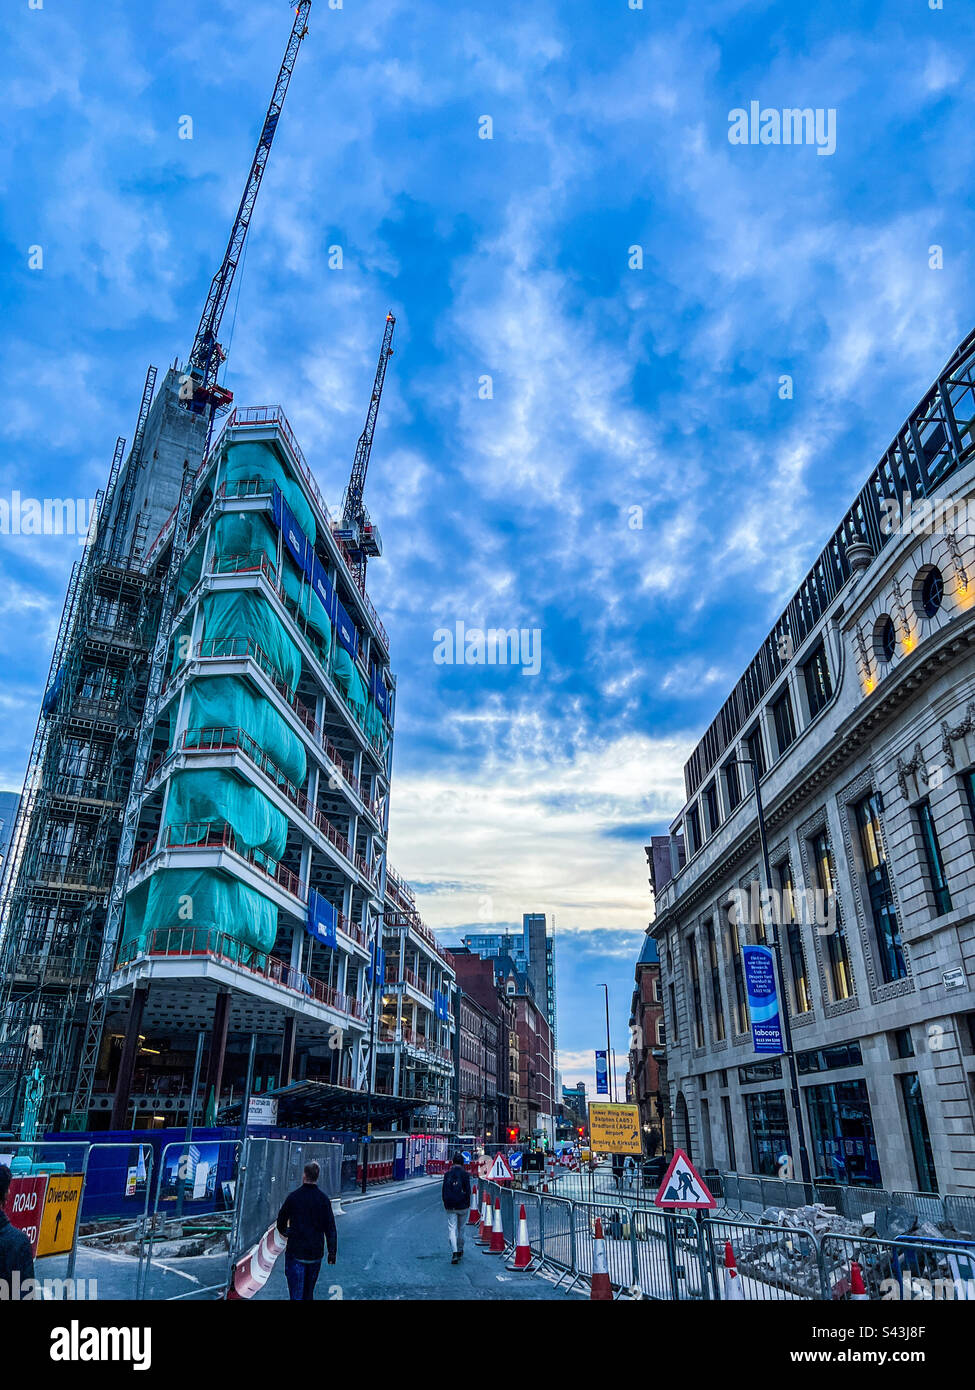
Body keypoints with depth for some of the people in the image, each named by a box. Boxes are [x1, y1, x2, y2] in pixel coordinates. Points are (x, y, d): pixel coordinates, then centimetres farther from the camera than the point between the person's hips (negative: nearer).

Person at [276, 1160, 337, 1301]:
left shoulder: (293, 1196, -8)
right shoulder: (323, 1199, -3)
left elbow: (281, 1220, 5)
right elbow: (330, 1227, -3)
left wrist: (284, 1231, 27)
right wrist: (332, 1252, 4)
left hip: (295, 1252, -2)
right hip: (315, 1253, 2)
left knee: (296, 1294, -1)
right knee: (309, 1292, 20)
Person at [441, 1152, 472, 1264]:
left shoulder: (447, 1174, 2)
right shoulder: (465, 1174, -6)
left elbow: (443, 1190, 6)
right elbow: (467, 1190, -6)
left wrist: (445, 1203, 14)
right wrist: (468, 1204, 5)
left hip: (450, 1206, 1)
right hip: (462, 1206, -1)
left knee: (452, 1229, -1)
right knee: (461, 1228, 16)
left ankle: (454, 1252, -16)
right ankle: (460, 1250, 28)